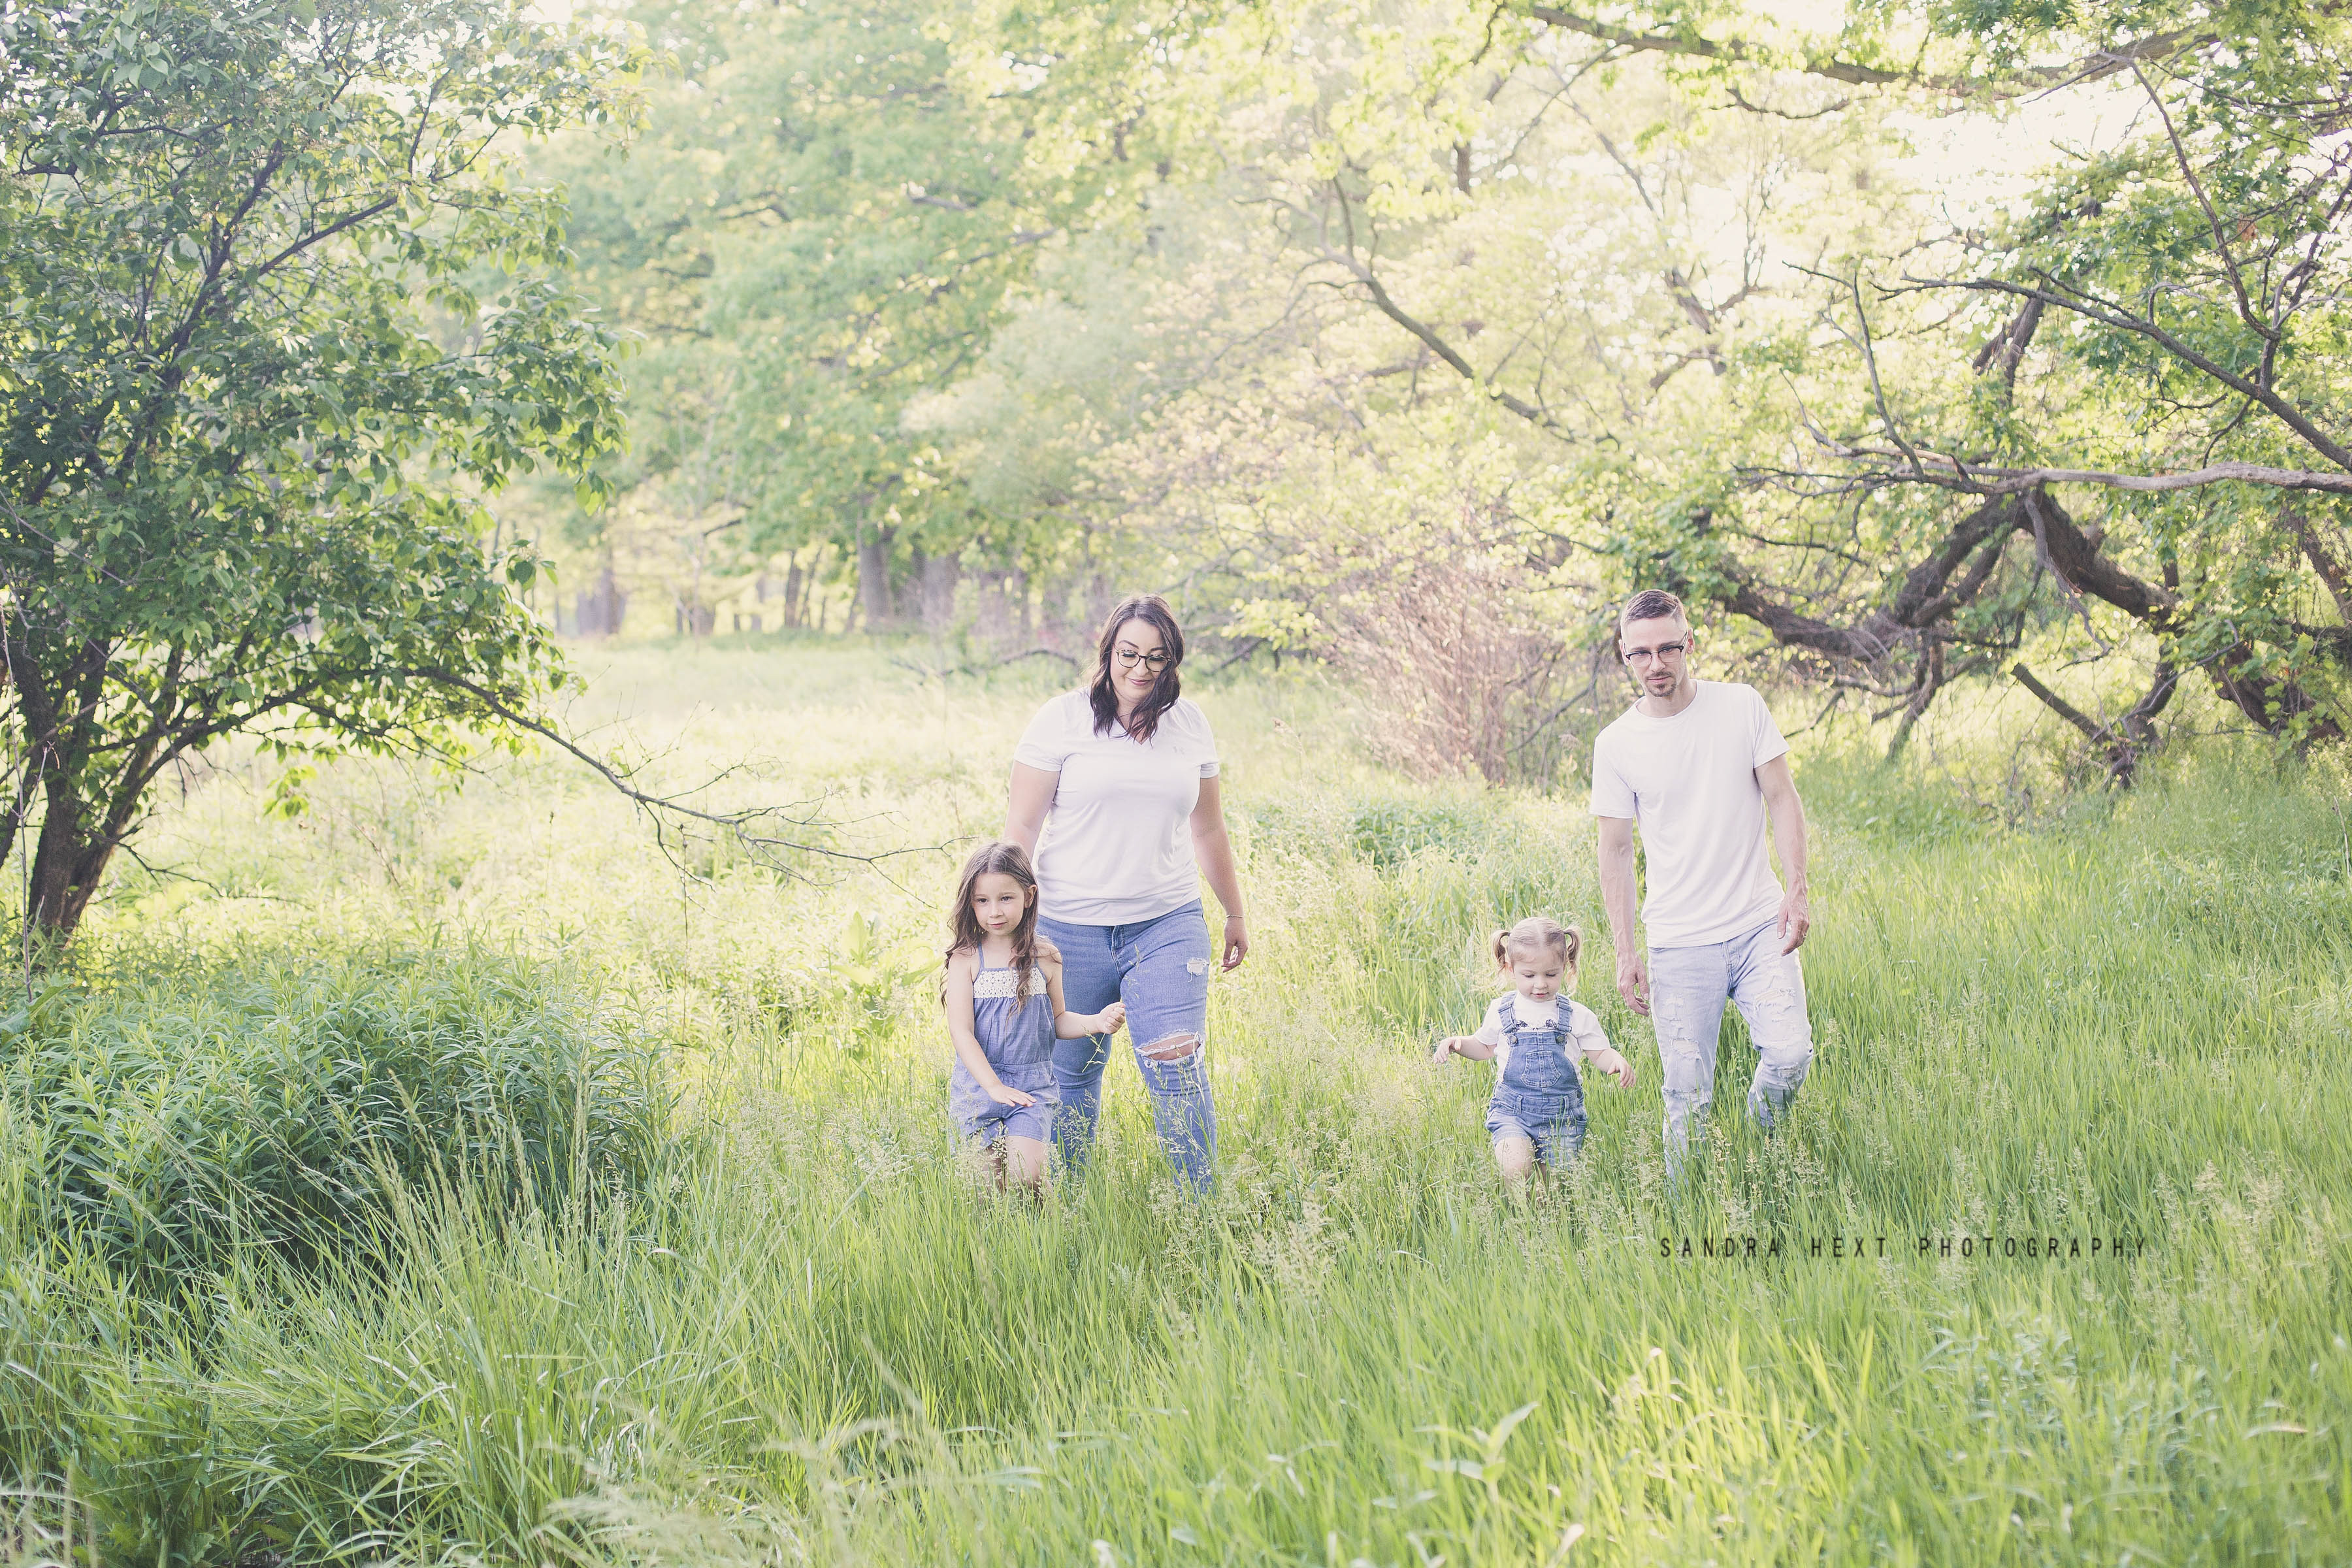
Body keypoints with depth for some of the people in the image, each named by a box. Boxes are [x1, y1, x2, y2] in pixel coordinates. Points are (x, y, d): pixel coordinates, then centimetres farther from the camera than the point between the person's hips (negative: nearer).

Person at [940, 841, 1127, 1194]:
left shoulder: (1045, 958, 3)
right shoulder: (967, 959, -5)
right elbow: (961, 1031, -8)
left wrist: (1095, 1022, -5)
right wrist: (994, 1086, -16)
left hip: (1033, 1085, 1)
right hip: (978, 1083, -1)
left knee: (1025, 1174, -16)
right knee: (991, 1182, -3)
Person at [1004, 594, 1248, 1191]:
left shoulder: (1189, 723, 8)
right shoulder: (1062, 720, -3)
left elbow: (1208, 830, 19)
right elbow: (1020, 827, -3)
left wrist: (1236, 915, 24)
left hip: (1168, 924, 2)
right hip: (1072, 928, -2)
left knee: (1177, 1064, -11)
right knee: (1071, 1073, 7)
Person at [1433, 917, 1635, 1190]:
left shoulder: (1576, 1015, 1)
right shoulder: (1502, 1011, 4)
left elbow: (1599, 1053, 7)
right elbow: (1485, 1047, 20)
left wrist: (1617, 1061, -14)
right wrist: (1458, 1043, 2)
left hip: (1561, 1114, 1)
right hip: (1512, 1110, -1)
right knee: (1517, 1167, -24)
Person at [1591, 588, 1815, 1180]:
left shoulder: (1742, 706, 1)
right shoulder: (1616, 745, -1)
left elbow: (1782, 798, 4)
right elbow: (1617, 850, 3)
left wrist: (1797, 889, -7)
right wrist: (1625, 953, -2)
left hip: (1759, 927, 1)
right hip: (1679, 944, 0)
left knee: (1790, 1054, -14)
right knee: (1688, 1096, -2)